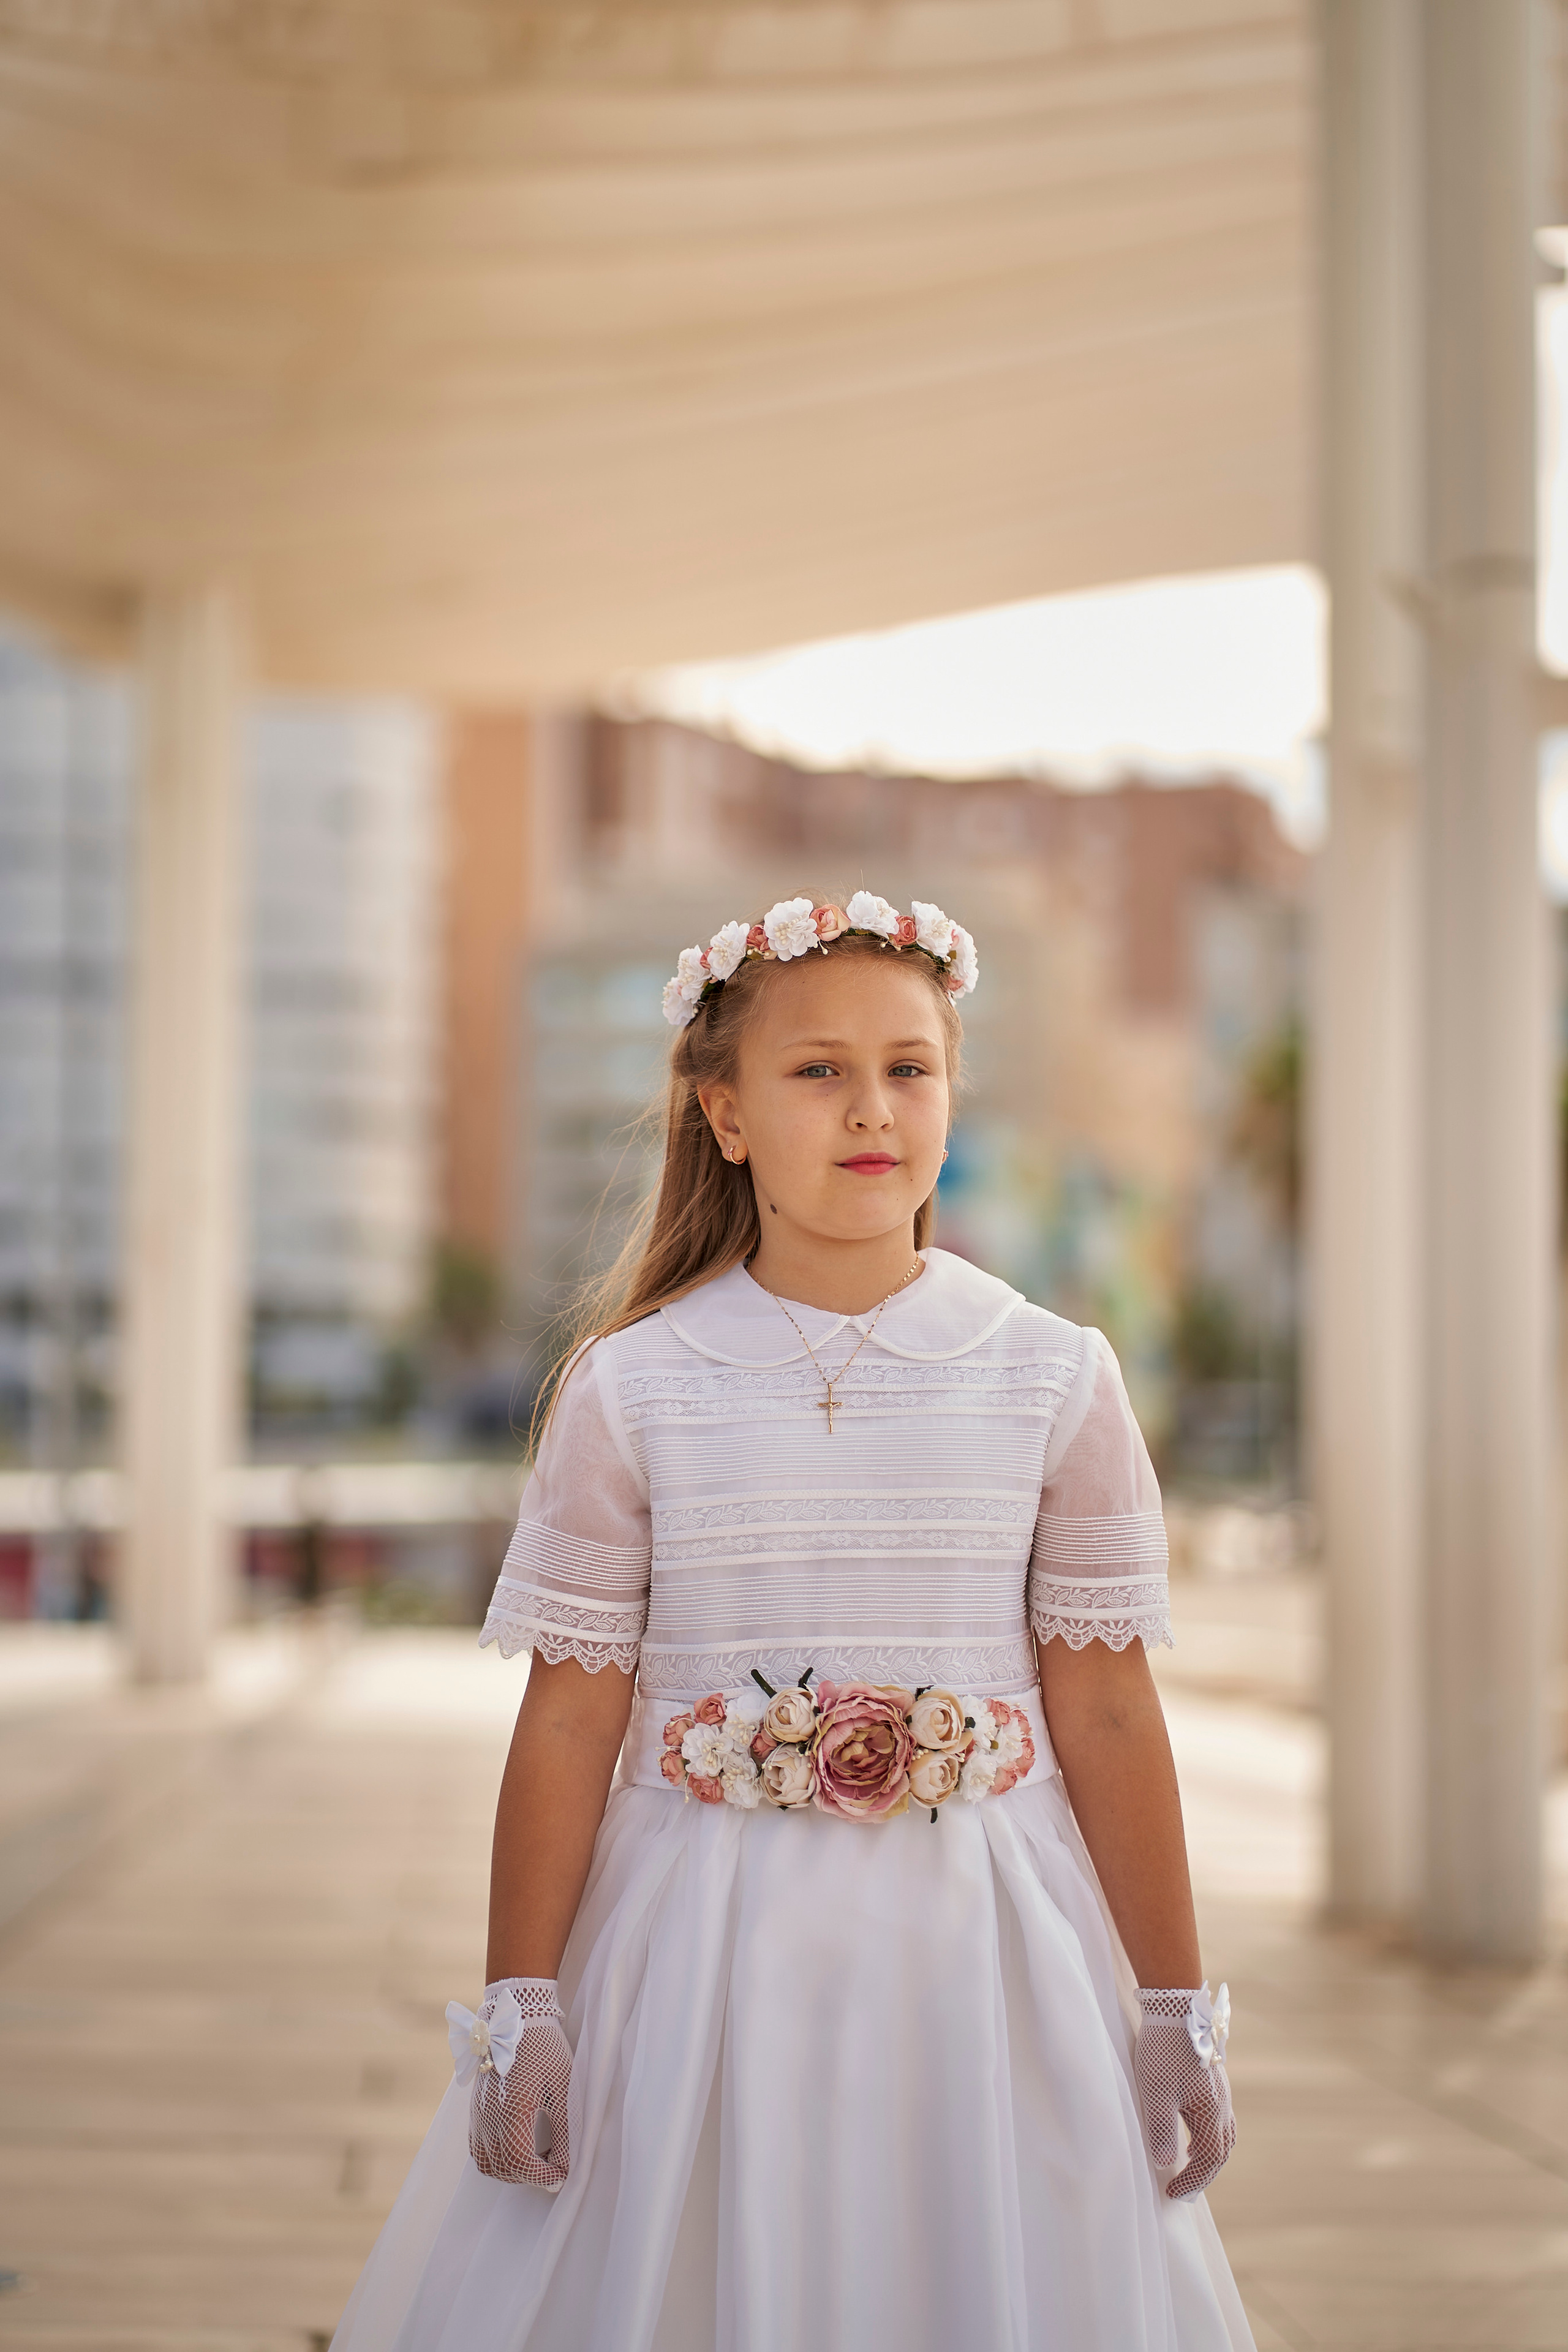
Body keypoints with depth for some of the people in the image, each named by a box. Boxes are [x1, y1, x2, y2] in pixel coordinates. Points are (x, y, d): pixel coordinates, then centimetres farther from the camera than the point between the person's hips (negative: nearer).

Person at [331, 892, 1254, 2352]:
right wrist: (520, 2005, -1)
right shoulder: (634, 1386, -3)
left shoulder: (1053, 1381, 0)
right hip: (700, 1947, 0)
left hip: (981, 1955, 1)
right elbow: (569, 1720, -1)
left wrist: (1175, 2010, 3)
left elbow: (1105, 1715, 1)